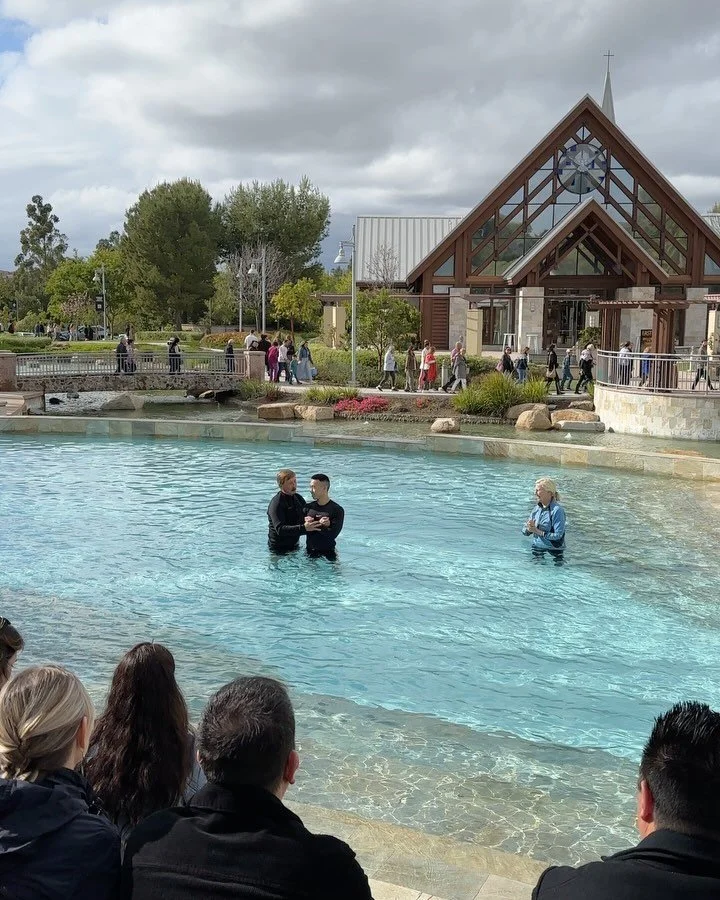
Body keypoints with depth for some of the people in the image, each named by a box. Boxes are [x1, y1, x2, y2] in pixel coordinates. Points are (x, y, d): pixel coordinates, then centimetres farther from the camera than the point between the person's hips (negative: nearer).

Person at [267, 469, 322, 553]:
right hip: (280, 549, -7)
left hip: (295, 545, 7)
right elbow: (280, 530, -31)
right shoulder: (276, 504, -21)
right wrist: (304, 528, -41)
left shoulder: (298, 498, 4)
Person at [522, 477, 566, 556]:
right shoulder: (537, 509, 6)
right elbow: (524, 531, 10)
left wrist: (537, 531, -20)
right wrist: (529, 528, -14)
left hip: (553, 551, -6)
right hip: (536, 548, 6)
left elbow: (558, 536, -23)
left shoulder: (557, 510, -17)